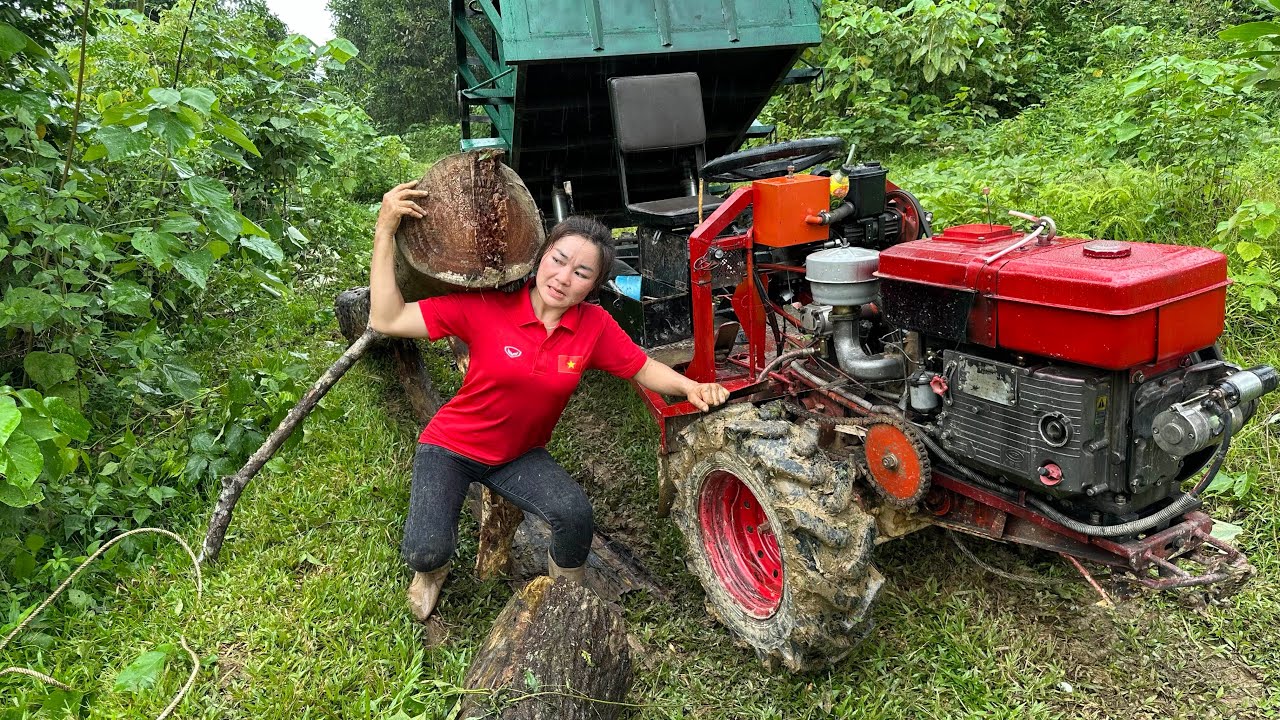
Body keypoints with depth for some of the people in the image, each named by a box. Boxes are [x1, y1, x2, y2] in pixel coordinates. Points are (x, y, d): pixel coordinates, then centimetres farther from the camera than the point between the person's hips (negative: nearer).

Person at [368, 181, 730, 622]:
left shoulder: (594, 326, -14)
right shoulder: (486, 308, -23)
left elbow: (643, 369, -2)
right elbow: (386, 320, -23)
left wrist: (692, 387, -22)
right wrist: (385, 231, -30)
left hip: (520, 454, 2)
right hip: (451, 447, -2)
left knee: (576, 514, -25)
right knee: (426, 551, -21)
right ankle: (430, 570, 20)